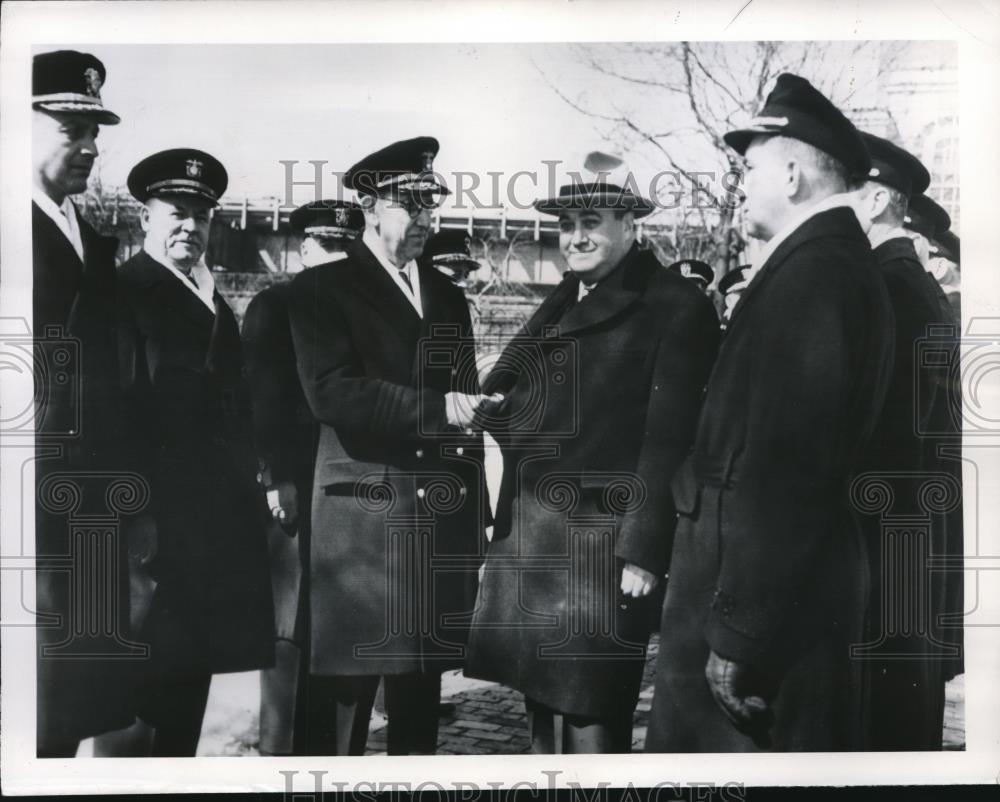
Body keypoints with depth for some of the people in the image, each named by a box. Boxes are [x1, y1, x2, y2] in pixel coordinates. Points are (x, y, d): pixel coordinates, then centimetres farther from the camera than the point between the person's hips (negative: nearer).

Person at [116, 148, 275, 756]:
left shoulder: (216, 303, 19)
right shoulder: (124, 291, -6)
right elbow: (115, 403, -14)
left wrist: (252, 486, 9)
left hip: (220, 515, 7)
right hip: (161, 514, -7)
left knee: (195, 661, 11)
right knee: (159, 663, -3)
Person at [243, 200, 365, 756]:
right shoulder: (274, 307, 2)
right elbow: (263, 400, -6)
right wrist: (275, 481, -14)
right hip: (297, 490, -4)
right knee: (291, 632, 0)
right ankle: (280, 747, 10)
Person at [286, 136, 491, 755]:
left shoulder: (448, 295, 18)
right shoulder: (323, 289, 0)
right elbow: (331, 393, -15)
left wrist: (477, 515, 12)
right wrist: (435, 408, -21)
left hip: (444, 519, 5)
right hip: (364, 517, -5)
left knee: (422, 685, 10)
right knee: (344, 686, -2)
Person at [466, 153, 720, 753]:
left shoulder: (676, 305, -6)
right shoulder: (558, 308, 18)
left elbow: (670, 436, -12)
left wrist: (644, 551, -15)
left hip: (601, 545, -7)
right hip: (529, 540, 7)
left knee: (591, 727, -3)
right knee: (543, 714, 15)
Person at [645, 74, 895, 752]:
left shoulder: (812, 272, -18)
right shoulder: (837, 261, 13)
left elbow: (782, 465, -23)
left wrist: (739, 633, -21)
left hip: (766, 588, -9)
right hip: (795, 582, 9)